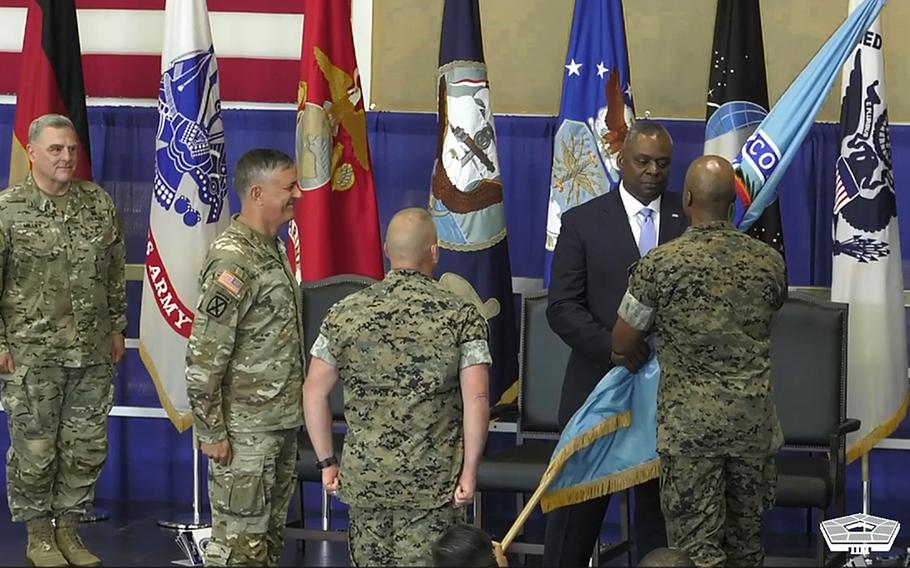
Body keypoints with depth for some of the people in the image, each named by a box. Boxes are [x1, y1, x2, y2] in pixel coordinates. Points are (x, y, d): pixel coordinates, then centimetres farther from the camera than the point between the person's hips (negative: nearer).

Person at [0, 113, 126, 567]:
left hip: (94, 351, 4)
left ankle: (68, 527, 21)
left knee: (87, 446, 8)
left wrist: (117, 326, 12)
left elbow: (116, 272, 14)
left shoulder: (98, 203, 6)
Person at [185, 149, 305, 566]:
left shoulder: (272, 247, 9)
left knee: (271, 531, 16)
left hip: (282, 423, 9)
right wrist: (211, 432, -19)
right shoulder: (232, 262, -21)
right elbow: (203, 359, -21)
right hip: (245, 432, -9)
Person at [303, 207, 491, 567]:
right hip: (431, 481, -2)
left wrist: (327, 462, 9)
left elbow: (314, 392, 1)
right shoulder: (461, 317, -6)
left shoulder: (346, 313, 1)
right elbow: (476, 399, -13)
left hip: (363, 478, 3)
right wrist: (469, 471, -6)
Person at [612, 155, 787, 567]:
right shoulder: (768, 262, -1)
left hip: (689, 421, -4)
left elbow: (622, 346, -3)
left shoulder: (662, 263, -11)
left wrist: (639, 362, 20)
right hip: (753, 418, 4)